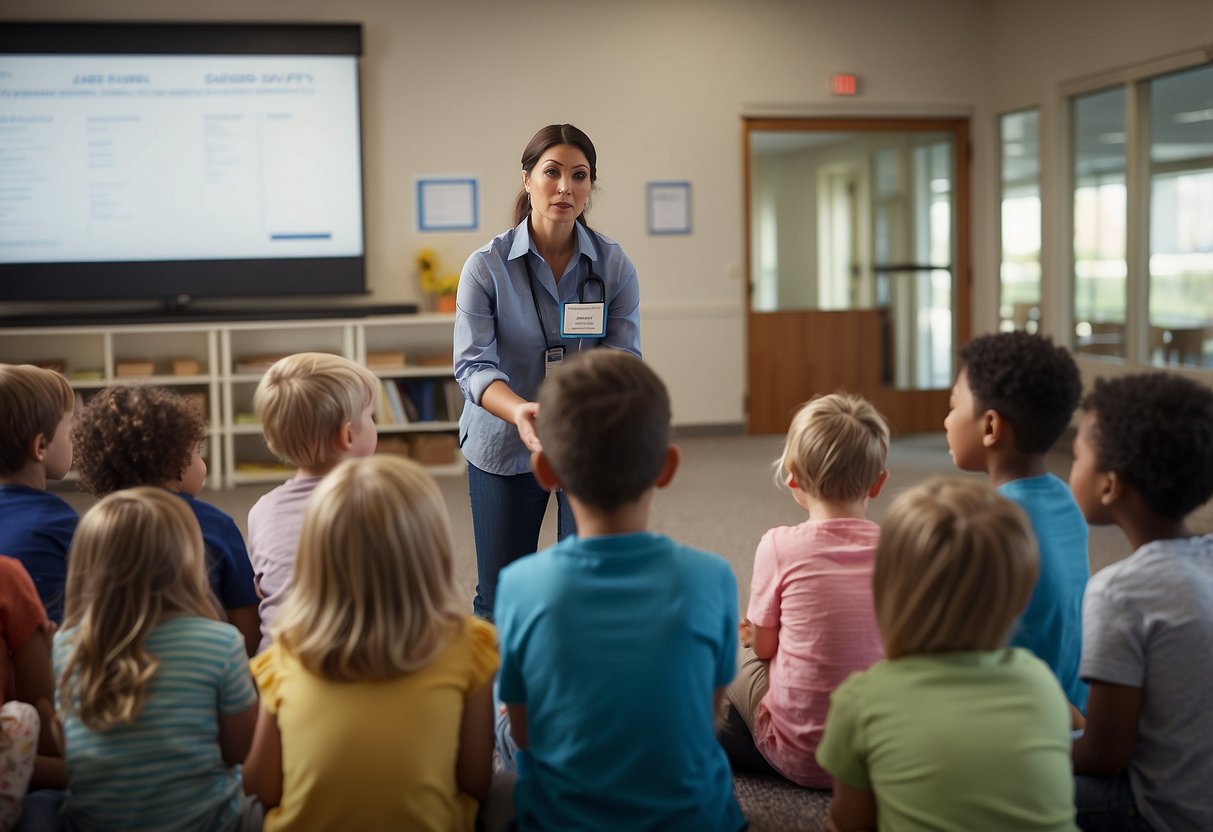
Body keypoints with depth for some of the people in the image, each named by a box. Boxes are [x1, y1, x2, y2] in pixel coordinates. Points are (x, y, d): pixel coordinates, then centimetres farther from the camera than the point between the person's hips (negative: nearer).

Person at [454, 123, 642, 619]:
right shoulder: (487, 266, -11)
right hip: (505, 447, -1)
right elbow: (473, 363, -19)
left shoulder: (614, 266, -6)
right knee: (499, 596, 9)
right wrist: (520, 411, -39)